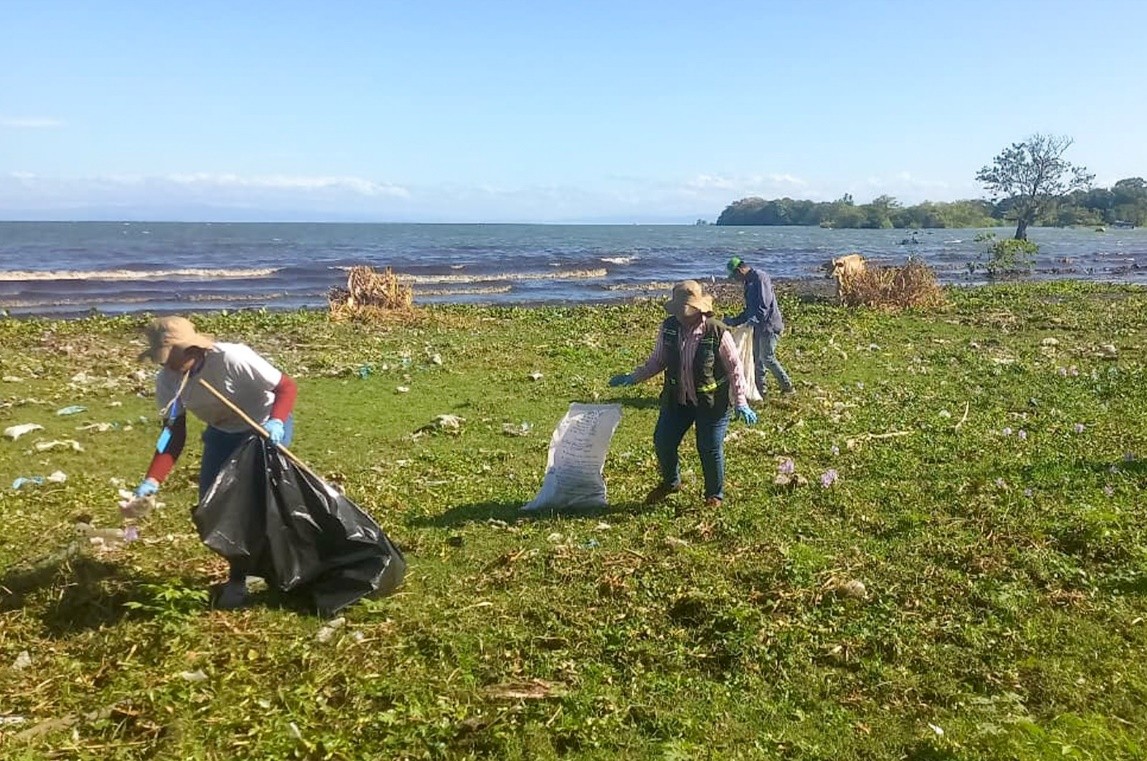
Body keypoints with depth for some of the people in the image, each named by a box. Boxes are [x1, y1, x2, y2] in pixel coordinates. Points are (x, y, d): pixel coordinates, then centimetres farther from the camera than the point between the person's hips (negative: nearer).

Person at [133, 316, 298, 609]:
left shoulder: (233, 358, -33)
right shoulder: (167, 381, -15)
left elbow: (287, 386, -26)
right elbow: (173, 436, -11)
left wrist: (276, 422, -43)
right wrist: (152, 480, -23)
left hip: (266, 427, -6)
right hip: (223, 432, 6)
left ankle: (238, 580, 2)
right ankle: (247, 562, 26)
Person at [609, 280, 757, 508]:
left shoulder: (717, 333, -19)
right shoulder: (668, 328, -8)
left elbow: (734, 368, -10)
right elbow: (657, 361, 7)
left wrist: (740, 402, -14)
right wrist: (632, 378, -1)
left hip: (712, 401, -4)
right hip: (677, 398, 4)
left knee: (710, 449, 3)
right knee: (662, 441, 7)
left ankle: (715, 495, 28)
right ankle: (670, 482, 36)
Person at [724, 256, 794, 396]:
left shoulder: (760, 277, -12)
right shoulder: (749, 282, 17)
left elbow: (764, 304, -22)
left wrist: (754, 320, -31)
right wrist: (734, 321, 16)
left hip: (769, 324, -9)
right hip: (758, 326, 9)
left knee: (767, 358, -8)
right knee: (757, 358, 10)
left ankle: (787, 387, 3)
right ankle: (759, 390, 16)